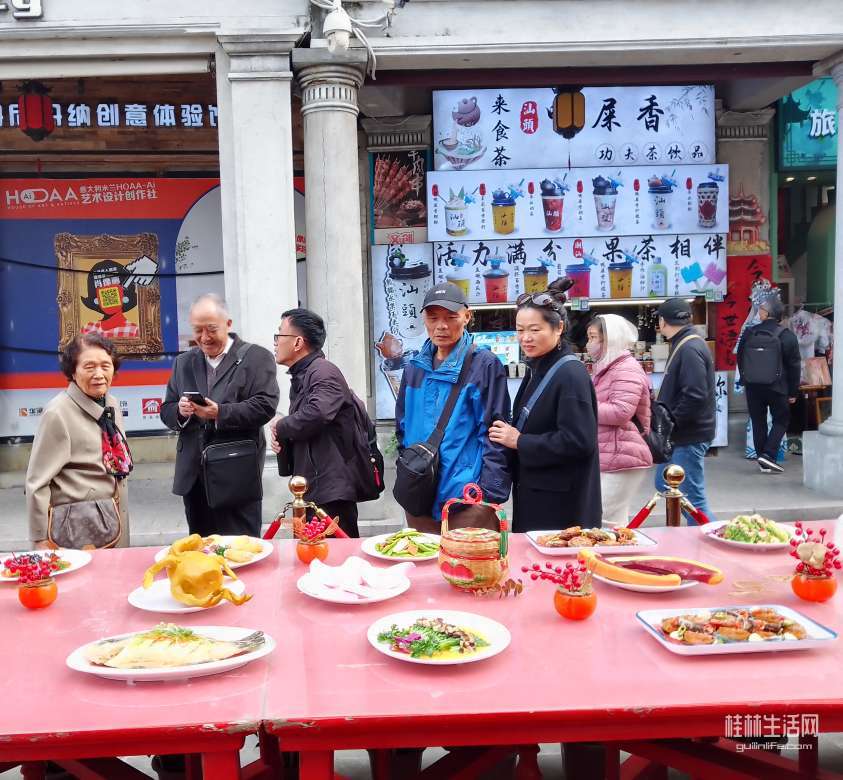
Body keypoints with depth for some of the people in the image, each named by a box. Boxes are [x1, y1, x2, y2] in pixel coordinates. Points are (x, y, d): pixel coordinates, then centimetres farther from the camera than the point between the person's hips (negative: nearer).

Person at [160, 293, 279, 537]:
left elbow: (265, 406, -11)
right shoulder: (183, 363, 15)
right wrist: (180, 411, -8)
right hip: (194, 477, 5)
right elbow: (166, 411, 15)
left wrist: (220, 413, -22)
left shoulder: (257, 358, -1)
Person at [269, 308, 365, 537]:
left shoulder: (324, 372, -13)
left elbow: (315, 416, -31)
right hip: (312, 489, 10)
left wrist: (280, 426, -11)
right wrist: (281, 435, 0)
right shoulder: (300, 376, 18)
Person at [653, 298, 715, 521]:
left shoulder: (690, 349, -19)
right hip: (681, 434, 11)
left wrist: (670, 422, -20)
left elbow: (695, 397, -27)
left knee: (692, 495, -5)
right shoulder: (683, 344, 13)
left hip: (690, 436, -11)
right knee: (664, 485, 19)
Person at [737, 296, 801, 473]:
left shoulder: (749, 333, 0)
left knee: (758, 423, 11)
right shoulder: (787, 336, -7)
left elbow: (740, 360, 7)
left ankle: (764, 463, 14)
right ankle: (768, 454, -5)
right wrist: (793, 392, 2)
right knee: (781, 420, 12)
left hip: (753, 387, 3)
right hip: (777, 388, -2)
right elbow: (794, 366, -5)